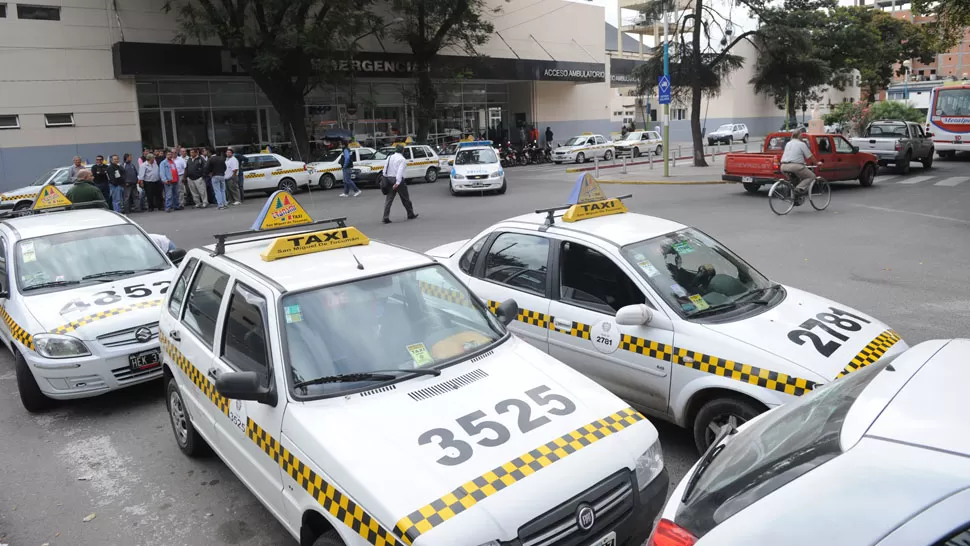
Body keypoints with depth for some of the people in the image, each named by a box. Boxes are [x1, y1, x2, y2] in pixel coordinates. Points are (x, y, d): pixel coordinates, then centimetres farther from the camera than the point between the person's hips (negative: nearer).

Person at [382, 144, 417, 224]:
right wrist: (398, 182, -25)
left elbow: (385, 169, 8)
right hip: (398, 180, -5)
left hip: (389, 179, 5)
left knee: (388, 199, 3)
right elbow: (400, 171, -19)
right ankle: (411, 214, 25)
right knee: (405, 198, 11)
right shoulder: (402, 159, -9)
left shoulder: (390, 157, 11)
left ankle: (386, 218, -6)